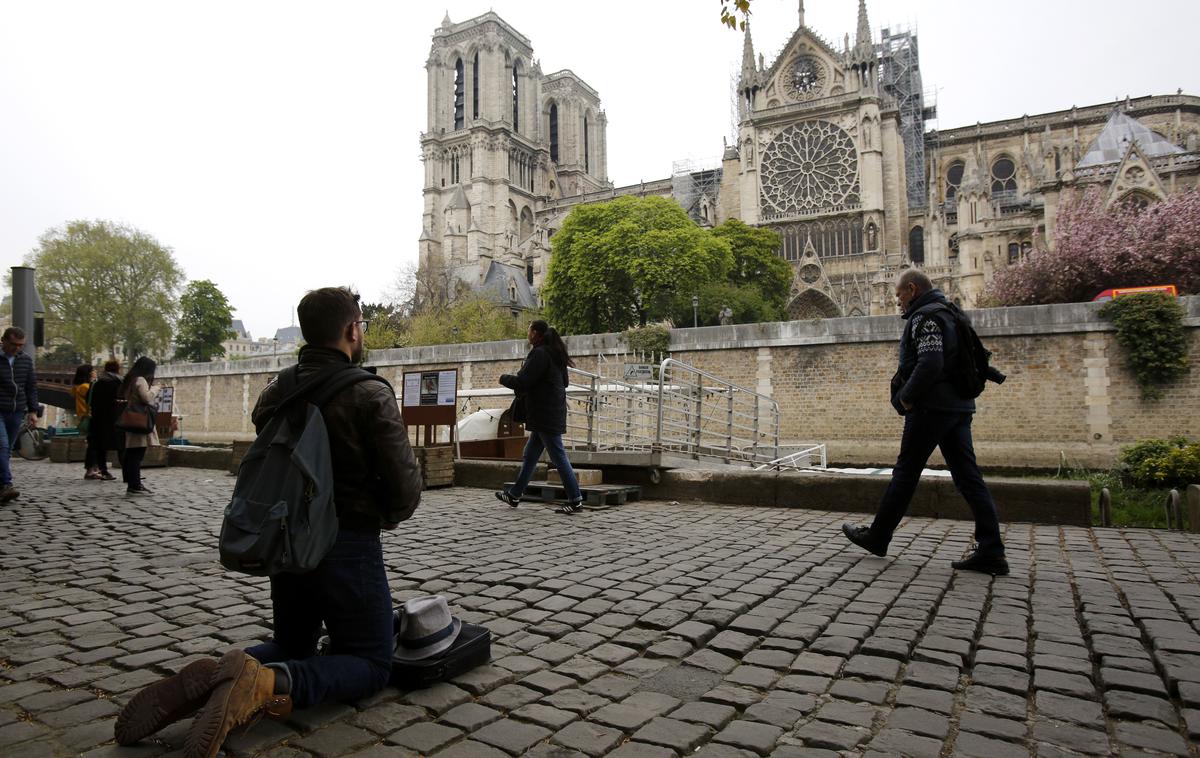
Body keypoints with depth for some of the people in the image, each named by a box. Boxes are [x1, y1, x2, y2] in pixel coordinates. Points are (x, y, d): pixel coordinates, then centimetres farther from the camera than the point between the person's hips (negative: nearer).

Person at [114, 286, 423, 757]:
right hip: (348, 544, -6)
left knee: (292, 647, 27)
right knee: (372, 662, 8)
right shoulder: (371, 395, -15)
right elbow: (405, 486, -16)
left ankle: (208, 680, -4)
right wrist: (389, 515, 6)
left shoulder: (274, 393, 4)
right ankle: (268, 685, -19)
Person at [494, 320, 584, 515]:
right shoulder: (554, 354, 13)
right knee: (529, 456, 17)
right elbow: (565, 382, 22)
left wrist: (503, 378, -2)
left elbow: (521, 383, -20)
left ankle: (575, 500, -2)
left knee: (559, 457, -6)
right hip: (551, 413, 10)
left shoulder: (539, 354, -16)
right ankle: (515, 495, 27)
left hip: (545, 416, -10)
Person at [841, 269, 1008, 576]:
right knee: (968, 476, 5)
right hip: (959, 407, 9)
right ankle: (990, 552, 3)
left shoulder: (925, 316, -11)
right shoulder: (950, 313, 20)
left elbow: (930, 363, -24)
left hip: (931, 408, -9)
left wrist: (906, 397, -13)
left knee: (905, 473, 1)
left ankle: (877, 537, 13)